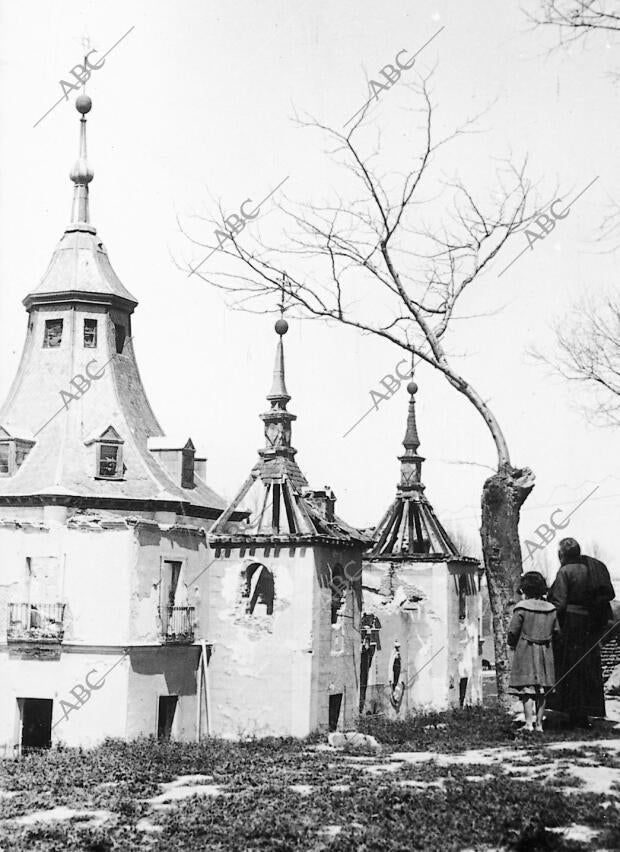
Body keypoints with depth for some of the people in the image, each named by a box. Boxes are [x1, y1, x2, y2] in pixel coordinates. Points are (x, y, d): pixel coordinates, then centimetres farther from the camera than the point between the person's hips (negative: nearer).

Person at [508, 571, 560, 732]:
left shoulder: (522, 608, -10)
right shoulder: (551, 609, 5)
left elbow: (513, 631, -9)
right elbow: (556, 631, 7)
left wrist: (512, 644, 10)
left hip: (525, 653, -4)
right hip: (546, 653, 4)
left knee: (527, 690, -4)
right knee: (541, 691, 9)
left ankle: (529, 723, -9)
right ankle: (539, 723, 10)